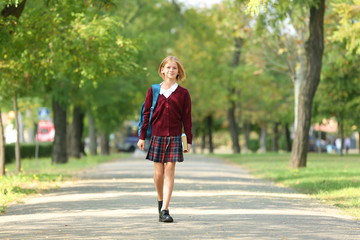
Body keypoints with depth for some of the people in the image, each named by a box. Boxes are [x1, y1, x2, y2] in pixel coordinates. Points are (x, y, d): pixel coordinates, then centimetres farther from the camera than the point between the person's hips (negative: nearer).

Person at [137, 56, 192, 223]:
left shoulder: (183, 93, 5)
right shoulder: (153, 91, 7)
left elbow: (187, 118, 6)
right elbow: (146, 114, 9)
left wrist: (189, 140, 3)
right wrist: (142, 136, 5)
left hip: (174, 136, -1)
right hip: (156, 135, 1)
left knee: (169, 171, -7)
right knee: (158, 172, 3)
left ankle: (164, 209, -8)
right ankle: (160, 201, 28)